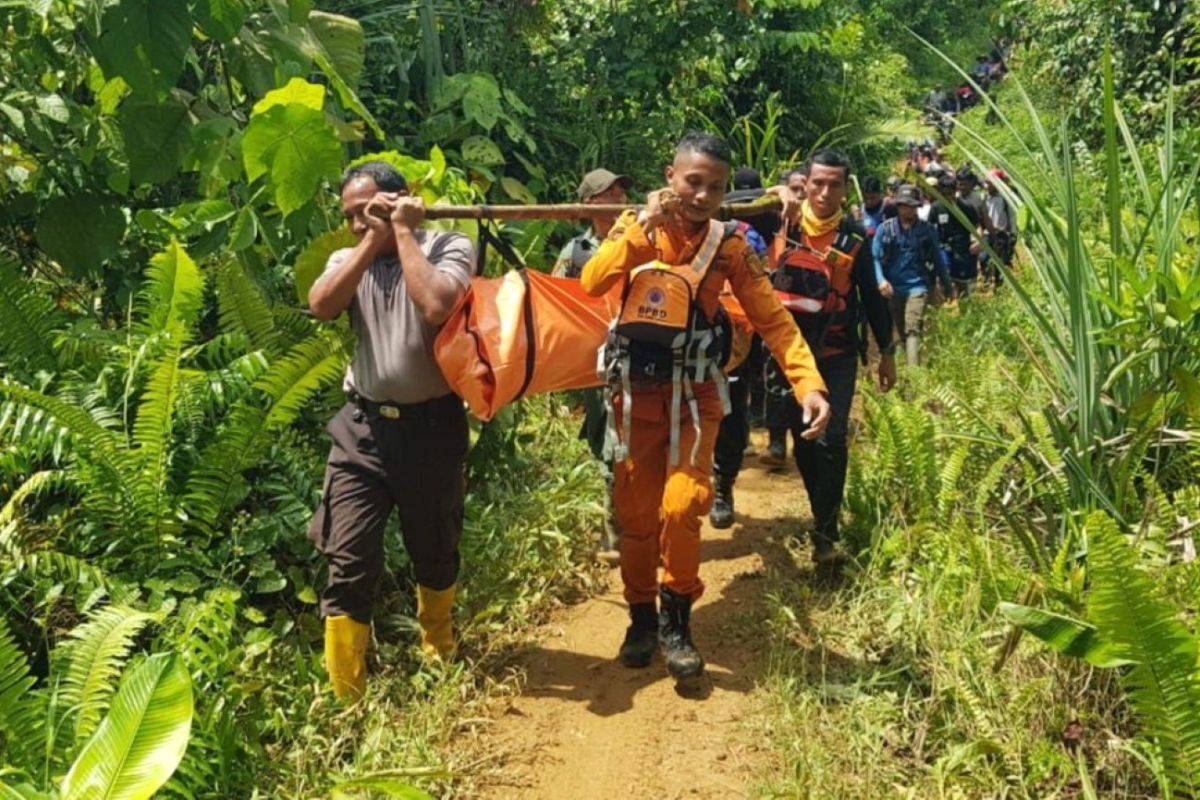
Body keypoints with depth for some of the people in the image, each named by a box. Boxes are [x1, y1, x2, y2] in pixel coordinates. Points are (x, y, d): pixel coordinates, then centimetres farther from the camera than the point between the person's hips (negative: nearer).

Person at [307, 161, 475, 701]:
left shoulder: (449, 247, -3)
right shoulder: (348, 260, 9)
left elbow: (435, 307, -24)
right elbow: (320, 306, -13)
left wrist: (402, 231, -13)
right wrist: (371, 241, -10)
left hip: (432, 426, -2)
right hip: (362, 427, 2)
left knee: (436, 554, 16)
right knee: (349, 566, -3)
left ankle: (438, 653, 44)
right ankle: (343, 698, 7)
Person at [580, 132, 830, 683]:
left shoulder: (729, 245, -5)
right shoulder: (633, 226, -2)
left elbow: (772, 318, -8)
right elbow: (592, 284, -18)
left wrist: (809, 383, -20)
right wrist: (642, 226, -25)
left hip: (693, 395, -1)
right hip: (635, 392, 1)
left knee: (681, 506, -13)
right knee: (635, 512, 7)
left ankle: (676, 620, 10)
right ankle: (641, 615, 28)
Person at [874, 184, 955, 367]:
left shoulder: (927, 230, 1)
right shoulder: (886, 229, 0)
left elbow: (938, 259, 9)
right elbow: (875, 257, -3)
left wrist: (948, 287, 13)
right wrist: (881, 280, -20)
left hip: (917, 286, -2)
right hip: (894, 287, 2)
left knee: (913, 329, -17)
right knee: (902, 331, 13)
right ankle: (912, 366, 29)